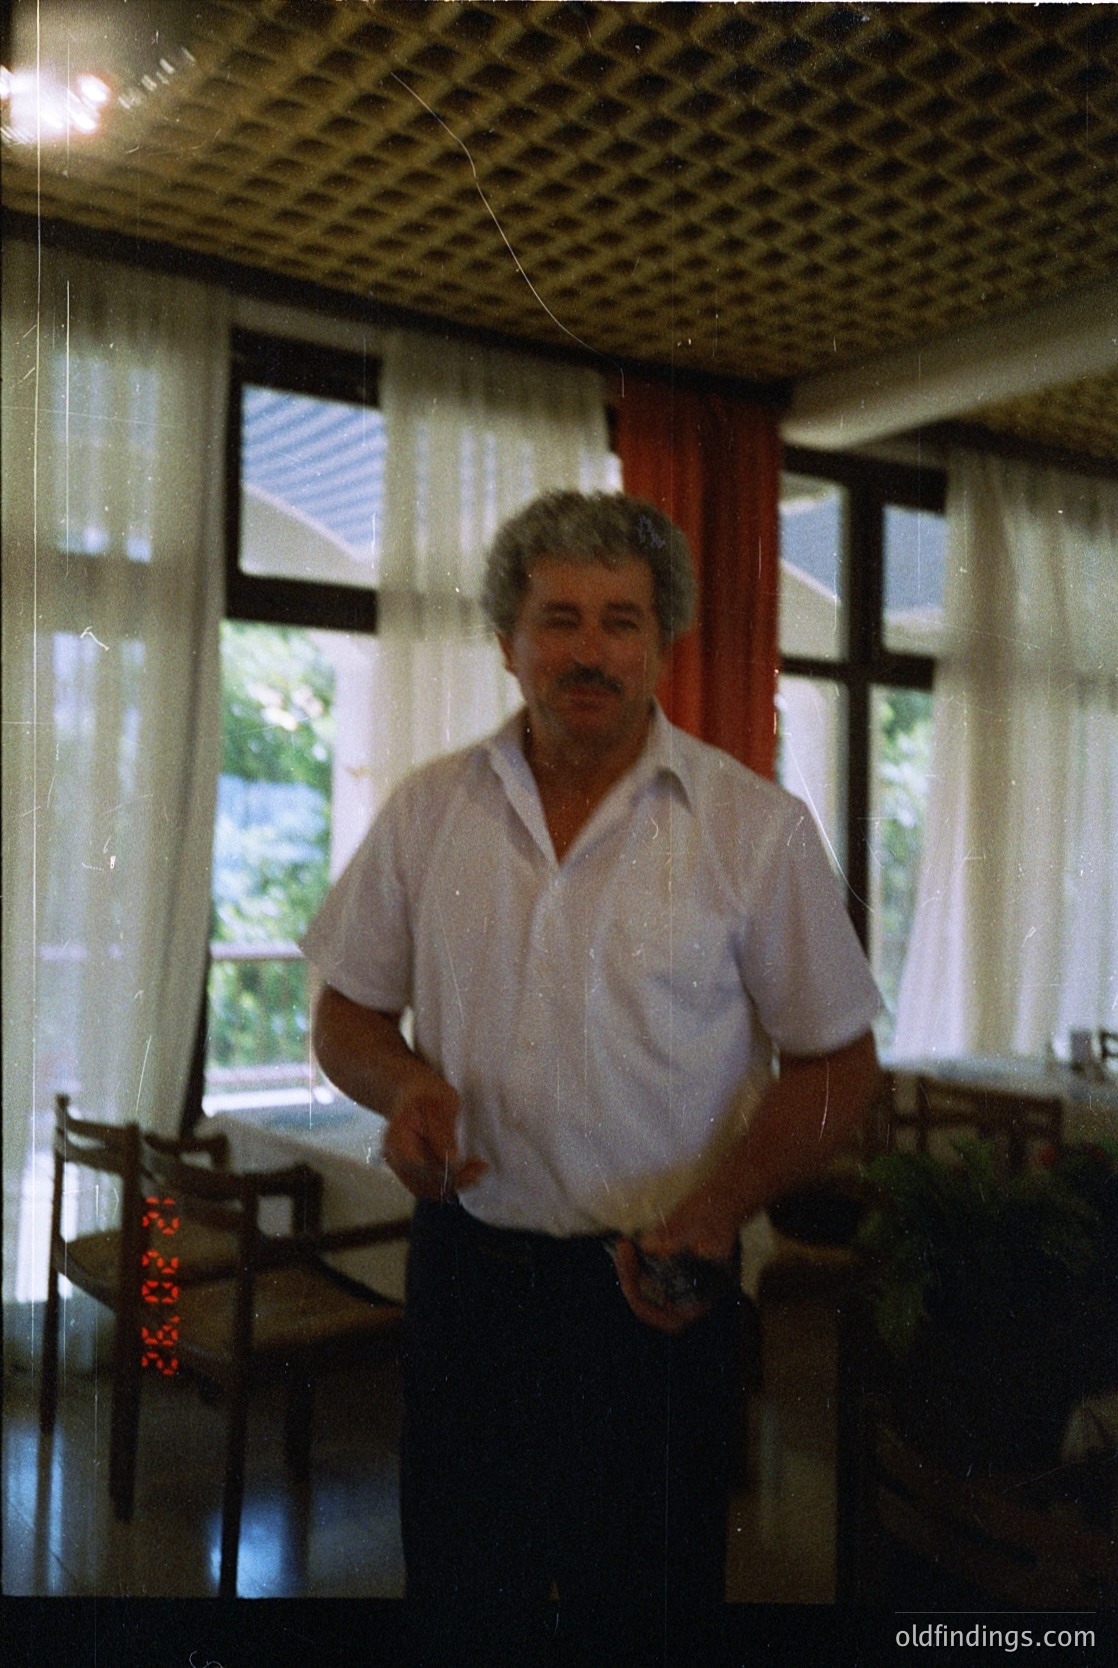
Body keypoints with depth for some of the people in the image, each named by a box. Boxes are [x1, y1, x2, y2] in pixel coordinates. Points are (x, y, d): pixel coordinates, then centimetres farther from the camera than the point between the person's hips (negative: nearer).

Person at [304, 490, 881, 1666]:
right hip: (464, 1268, 3)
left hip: (653, 1290, -2)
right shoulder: (429, 810, 2)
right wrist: (403, 1085, -12)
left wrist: (721, 1206, -17)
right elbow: (345, 1012, 10)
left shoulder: (756, 828, -6)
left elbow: (838, 1061, -2)